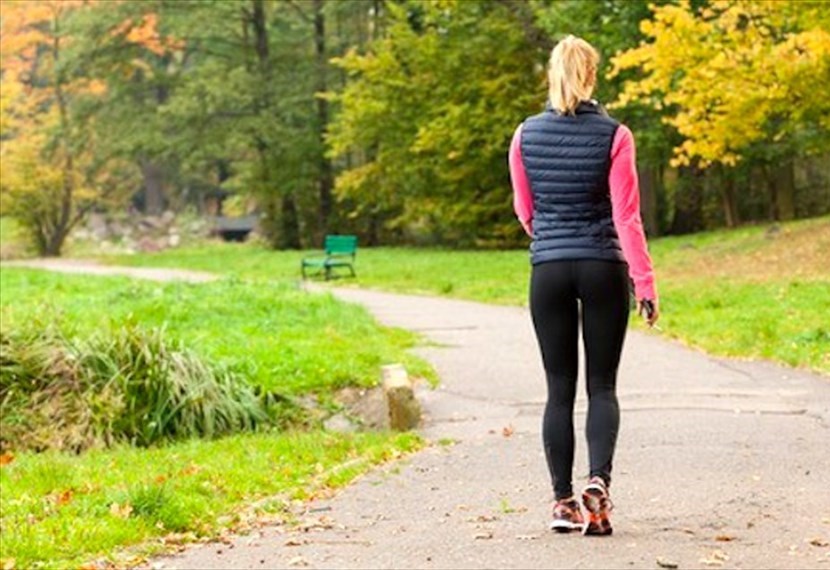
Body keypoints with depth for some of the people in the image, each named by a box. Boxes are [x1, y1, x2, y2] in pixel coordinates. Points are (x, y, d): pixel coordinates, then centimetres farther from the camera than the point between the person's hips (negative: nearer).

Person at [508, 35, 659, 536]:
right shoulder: (613, 135, -6)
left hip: (548, 270, 2)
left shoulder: (526, 136, 1)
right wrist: (646, 283, -7)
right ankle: (599, 480, -15)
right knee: (603, 386, 6)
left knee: (560, 388, 8)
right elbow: (627, 216, -9)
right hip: (604, 269, -2)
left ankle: (564, 501, 6)